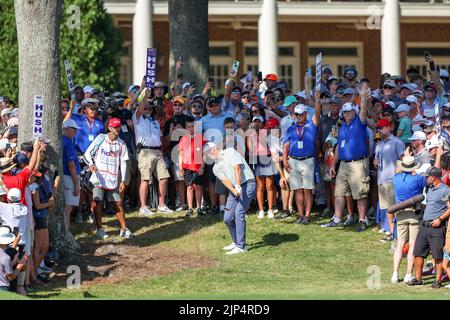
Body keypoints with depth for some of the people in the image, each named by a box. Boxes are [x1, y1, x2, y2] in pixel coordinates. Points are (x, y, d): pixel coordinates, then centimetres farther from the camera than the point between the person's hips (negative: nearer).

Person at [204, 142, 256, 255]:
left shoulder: (230, 152, -2)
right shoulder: (216, 168, 12)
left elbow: (237, 168, -14)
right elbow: (224, 180, -6)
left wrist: (238, 186, -26)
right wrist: (234, 191, -26)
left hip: (247, 184, -7)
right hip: (234, 188, 7)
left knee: (239, 213, -18)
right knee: (227, 218, 4)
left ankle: (240, 247, -16)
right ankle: (236, 242, 25)